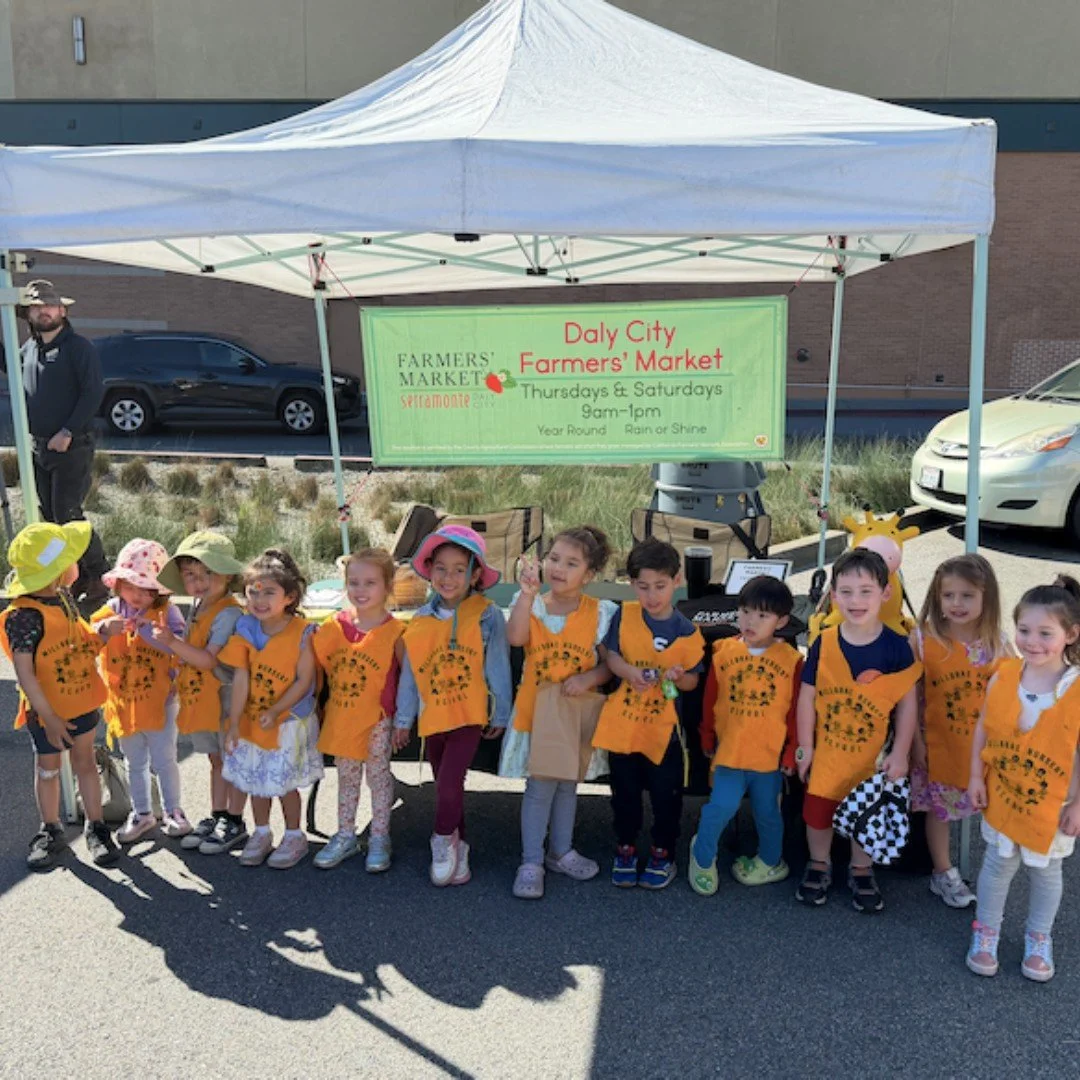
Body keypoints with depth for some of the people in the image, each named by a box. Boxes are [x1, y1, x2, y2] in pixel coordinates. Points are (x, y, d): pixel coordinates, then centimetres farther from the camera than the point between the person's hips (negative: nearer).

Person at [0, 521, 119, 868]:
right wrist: (49, 718, -22)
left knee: (85, 762, 15)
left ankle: (95, 827, 27)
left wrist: (100, 636, -2)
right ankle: (52, 832, 32)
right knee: (48, 769, 13)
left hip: (81, 701, 6)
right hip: (47, 711, -6)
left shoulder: (63, 597, -1)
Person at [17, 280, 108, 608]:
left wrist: (67, 433, -18)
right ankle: (81, 580, 18)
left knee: (67, 515, -11)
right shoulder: (27, 350, 14)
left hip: (72, 447, -7)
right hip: (39, 448, 7)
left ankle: (100, 578, 1)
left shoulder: (79, 347, -7)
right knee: (50, 516, 8)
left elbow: (93, 393, -14)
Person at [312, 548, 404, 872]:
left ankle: (379, 839, 20)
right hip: (340, 718, 4)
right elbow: (322, 664, 8)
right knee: (346, 778, 16)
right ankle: (345, 836, 28)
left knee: (379, 778, 7)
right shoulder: (335, 627, -2)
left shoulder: (394, 632, -13)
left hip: (377, 720, -4)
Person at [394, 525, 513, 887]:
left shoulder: (487, 616, -10)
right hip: (432, 717, 5)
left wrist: (500, 715, -1)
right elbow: (409, 672, 8)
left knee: (449, 785, -15)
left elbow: (498, 667, -5)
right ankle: (458, 850, 31)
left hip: (469, 715, -5)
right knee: (447, 788, 15)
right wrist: (403, 718, 12)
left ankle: (445, 842, 11)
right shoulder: (421, 620, 1)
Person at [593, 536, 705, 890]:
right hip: (622, 722, 1)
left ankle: (663, 854, 29)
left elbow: (692, 681, 1)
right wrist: (629, 672, -22)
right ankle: (625, 849, 33)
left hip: (663, 726, -1)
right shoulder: (624, 615, -7)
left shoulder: (688, 633, -6)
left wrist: (679, 677, -21)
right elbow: (608, 654, -3)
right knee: (625, 792, 14)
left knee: (666, 794, 8)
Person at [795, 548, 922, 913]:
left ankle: (861, 871, 38)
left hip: (873, 754, -1)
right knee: (818, 811, 13)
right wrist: (805, 747, -1)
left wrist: (900, 753, -8)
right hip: (827, 749, 1)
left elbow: (908, 702, -7)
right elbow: (807, 697, -4)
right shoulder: (823, 644, -12)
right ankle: (819, 865, 37)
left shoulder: (896, 646, -15)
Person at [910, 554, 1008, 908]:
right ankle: (943, 874, 32)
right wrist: (915, 741, -8)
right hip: (937, 744, -1)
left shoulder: (998, 644, -6)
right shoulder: (922, 639, -12)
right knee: (938, 808, 13)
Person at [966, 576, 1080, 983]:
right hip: (1003, 795, 1)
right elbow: (983, 730, -1)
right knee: (998, 863, 14)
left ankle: (1039, 938, 39)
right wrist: (976, 778, -2)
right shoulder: (1002, 678, -12)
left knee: (1046, 871, 17)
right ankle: (986, 932, 34)